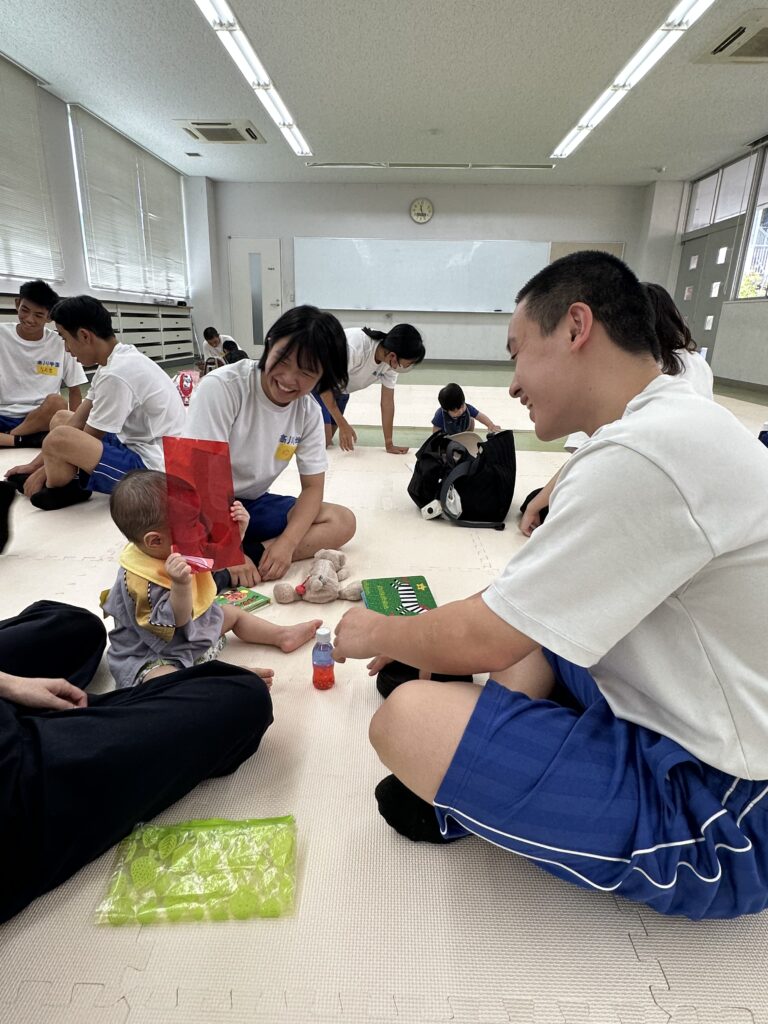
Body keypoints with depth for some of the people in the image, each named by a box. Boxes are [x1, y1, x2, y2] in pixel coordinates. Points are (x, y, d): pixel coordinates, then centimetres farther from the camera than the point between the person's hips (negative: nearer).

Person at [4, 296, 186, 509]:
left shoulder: (117, 373, -22)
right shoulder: (118, 361, 8)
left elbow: (88, 439, -12)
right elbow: (78, 420, 13)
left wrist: (42, 471, 2)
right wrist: (34, 464, 14)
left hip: (149, 468, -11)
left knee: (58, 439, -28)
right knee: (60, 419, 22)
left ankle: (57, 492, 3)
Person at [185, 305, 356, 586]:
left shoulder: (309, 412, -5)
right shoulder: (220, 387, -21)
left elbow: (312, 486, -5)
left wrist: (287, 544, -22)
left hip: (253, 504, 6)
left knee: (343, 522, -13)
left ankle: (252, 554, -23)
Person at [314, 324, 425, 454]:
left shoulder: (391, 362, -19)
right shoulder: (354, 348, -40)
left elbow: (387, 401, -11)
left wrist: (389, 444, -11)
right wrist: (343, 425, -31)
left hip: (340, 390, 6)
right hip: (315, 382, -6)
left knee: (328, 441, 13)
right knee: (323, 440, -14)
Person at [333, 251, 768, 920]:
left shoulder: (647, 452, -27)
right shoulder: (675, 421, 6)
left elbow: (481, 642, -21)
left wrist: (378, 632, -1)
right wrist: (430, 640, 13)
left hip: (713, 809, -10)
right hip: (677, 714, 10)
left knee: (407, 717, -22)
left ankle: (466, 803, 9)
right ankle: (481, 785, 9)